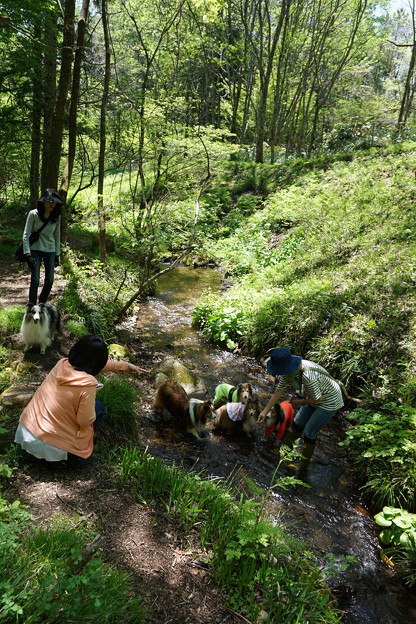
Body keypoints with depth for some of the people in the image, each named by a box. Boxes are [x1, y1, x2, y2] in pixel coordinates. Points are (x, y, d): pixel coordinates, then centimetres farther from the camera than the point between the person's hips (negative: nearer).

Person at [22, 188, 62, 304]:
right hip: (35, 250, -4)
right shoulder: (33, 214, -9)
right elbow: (26, 235, -8)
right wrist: (28, 255, -15)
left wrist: (57, 255, 11)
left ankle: (42, 305, 24)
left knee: (49, 280, 5)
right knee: (35, 280, -12)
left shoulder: (56, 217, 2)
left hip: (50, 250, 4)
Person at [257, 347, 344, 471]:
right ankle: (286, 446, 38)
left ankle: (303, 464, 19)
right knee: (298, 423, 15)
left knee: (309, 432, -1)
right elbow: (278, 392, -3)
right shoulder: (287, 371, -15)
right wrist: (265, 411, -1)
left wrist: (299, 402, -12)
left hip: (329, 401, -8)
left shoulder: (308, 376, -41)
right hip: (316, 396, 8)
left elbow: (317, 398, -27)